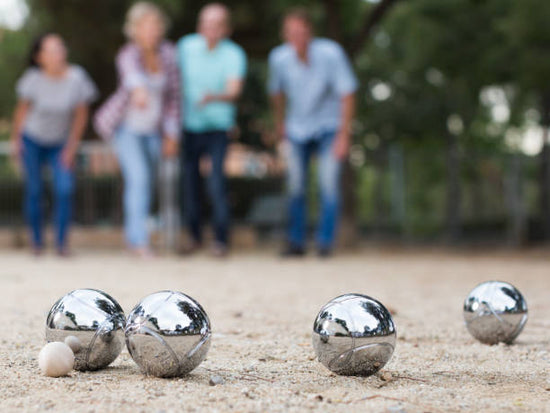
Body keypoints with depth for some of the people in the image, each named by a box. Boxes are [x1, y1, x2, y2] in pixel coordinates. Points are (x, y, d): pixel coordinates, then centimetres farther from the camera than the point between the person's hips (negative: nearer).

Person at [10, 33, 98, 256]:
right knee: (34, 190, 3)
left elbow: (81, 114, -7)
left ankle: (62, 242, -1)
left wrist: (72, 147, -4)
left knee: (65, 189, -13)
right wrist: (15, 139, 4)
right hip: (32, 140, 0)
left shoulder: (76, 77, -19)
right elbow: (22, 109, -2)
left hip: (60, 144, 0)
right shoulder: (33, 79, -19)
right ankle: (36, 242, 17)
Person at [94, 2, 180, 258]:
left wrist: (172, 135, 0)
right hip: (127, 127, -5)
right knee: (139, 178, -21)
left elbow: (173, 95, 1)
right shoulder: (129, 55, -23)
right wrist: (139, 90, -72)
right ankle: (140, 240, -21)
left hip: (153, 130, 5)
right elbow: (132, 73, -49)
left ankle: (133, 236, 31)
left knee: (146, 184, 13)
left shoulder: (168, 54, -7)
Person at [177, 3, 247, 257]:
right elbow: (178, 81, 12)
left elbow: (234, 91, -21)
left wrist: (213, 97, -42)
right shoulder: (186, 46, 0)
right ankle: (195, 236, 21)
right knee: (189, 183, 6)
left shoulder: (234, 55, -9)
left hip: (218, 127, -3)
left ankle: (221, 241, -3)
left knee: (217, 184, -13)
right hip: (189, 125, 3)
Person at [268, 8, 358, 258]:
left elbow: (347, 94, -18)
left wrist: (344, 136, -18)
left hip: (328, 127, -2)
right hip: (297, 129, 3)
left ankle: (325, 243, -4)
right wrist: (279, 122, 19)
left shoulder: (331, 53, -24)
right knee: (295, 186, -1)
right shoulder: (279, 57, -14)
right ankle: (296, 242, 10)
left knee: (329, 183, -13)